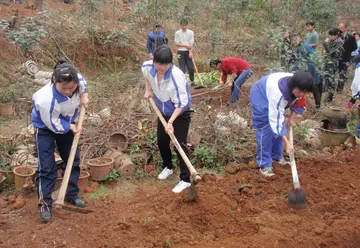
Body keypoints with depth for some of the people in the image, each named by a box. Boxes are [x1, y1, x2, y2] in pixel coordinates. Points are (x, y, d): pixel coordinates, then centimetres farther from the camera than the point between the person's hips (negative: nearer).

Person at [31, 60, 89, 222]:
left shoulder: (76, 81, -27)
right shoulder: (47, 99, -42)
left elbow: (82, 82, 1)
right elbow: (53, 124, -27)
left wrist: (83, 95, -11)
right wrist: (70, 127, -17)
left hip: (66, 124, 6)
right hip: (46, 128, -6)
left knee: (73, 160, 11)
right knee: (46, 166, -8)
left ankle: (72, 194, 27)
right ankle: (45, 204, 5)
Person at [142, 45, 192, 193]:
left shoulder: (176, 76, -36)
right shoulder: (148, 67, -18)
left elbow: (181, 103, -30)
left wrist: (171, 121, -34)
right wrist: (148, 90, 5)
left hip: (180, 114, -6)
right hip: (163, 112, 6)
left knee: (180, 145, -6)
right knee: (162, 142, 17)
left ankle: (185, 180, 4)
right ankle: (167, 167, 41)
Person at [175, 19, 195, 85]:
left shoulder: (190, 32, 3)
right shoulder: (177, 33, 2)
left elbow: (191, 43, -4)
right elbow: (177, 43, 0)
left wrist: (190, 52, -16)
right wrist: (186, 45, -10)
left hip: (188, 52, 1)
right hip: (181, 52, -1)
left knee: (191, 67, 0)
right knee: (182, 68, -1)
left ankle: (192, 81, 15)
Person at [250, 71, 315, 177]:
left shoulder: (297, 87, -22)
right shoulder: (278, 93, -44)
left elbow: (297, 101, 3)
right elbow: (275, 119, -43)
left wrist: (291, 117, -4)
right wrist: (287, 142, -44)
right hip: (260, 96, -7)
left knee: (280, 126, 6)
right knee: (265, 129, -14)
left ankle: (277, 156, 22)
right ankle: (264, 165, -8)